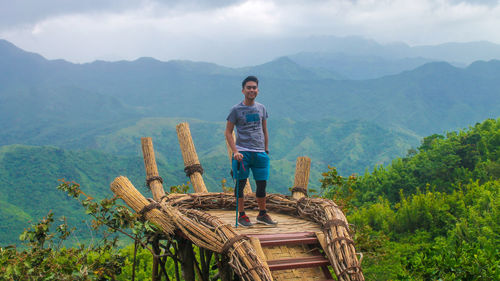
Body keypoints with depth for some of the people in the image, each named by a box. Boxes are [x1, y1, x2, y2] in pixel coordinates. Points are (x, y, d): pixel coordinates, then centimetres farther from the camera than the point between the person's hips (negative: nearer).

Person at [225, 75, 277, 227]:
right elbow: (228, 132, -2)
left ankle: (262, 214, 21)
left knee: (262, 184, 7)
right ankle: (241, 215, 10)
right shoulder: (236, 109, -2)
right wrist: (235, 151, -13)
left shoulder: (261, 108, 11)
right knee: (241, 183, 0)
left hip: (259, 152, 4)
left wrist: (266, 150, 15)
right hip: (242, 152, -4)